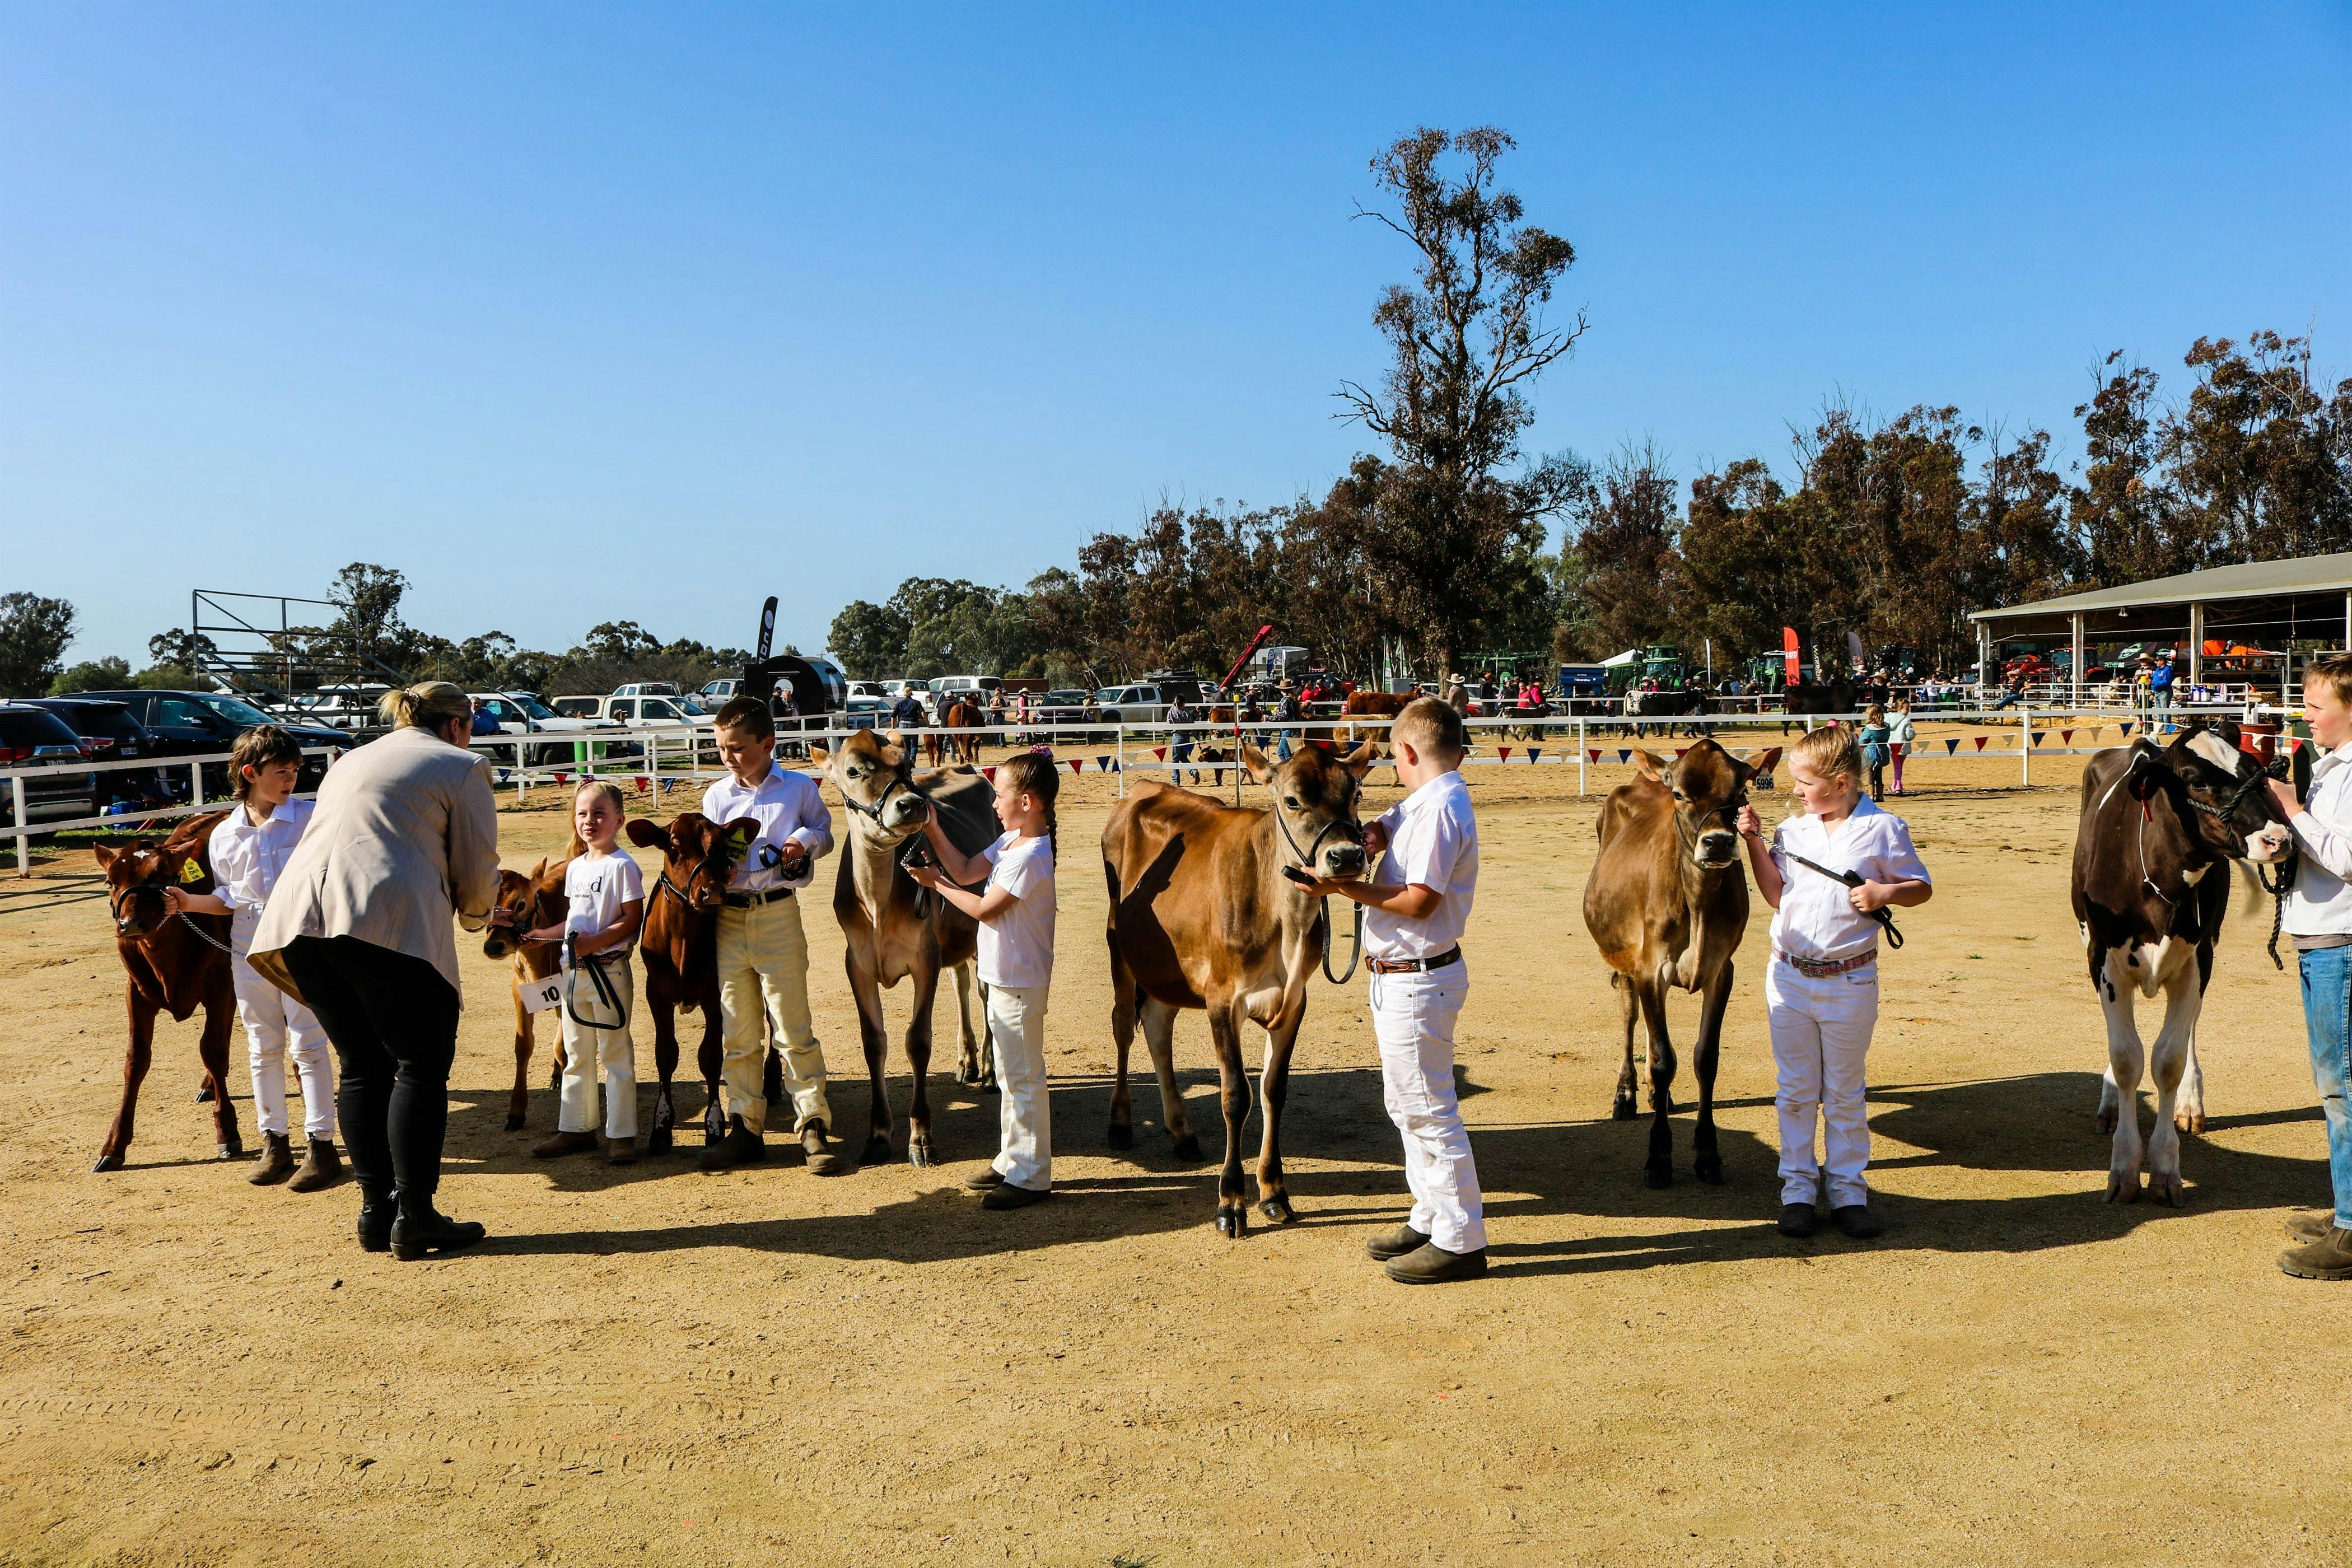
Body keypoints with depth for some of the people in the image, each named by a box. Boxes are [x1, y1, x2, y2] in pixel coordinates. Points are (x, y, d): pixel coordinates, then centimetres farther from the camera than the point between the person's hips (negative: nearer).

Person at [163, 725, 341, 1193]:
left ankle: (321, 1144, 2)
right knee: (263, 1048, 11)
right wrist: (190, 902, -4)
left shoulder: (310, 819, -4)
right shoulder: (224, 836, 5)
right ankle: (274, 1142, 20)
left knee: (307, 1044, -3)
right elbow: (230, 900, 11)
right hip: (249, 955, 4)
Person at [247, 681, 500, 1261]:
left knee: (363, 1067, 15)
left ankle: (375, 1211, 17)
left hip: (299, 917, 7)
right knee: (420, 1067, 1)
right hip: (387, 920, -7)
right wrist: (474, 916, 29)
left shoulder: (352, 761, 32)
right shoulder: (462, 766, 12)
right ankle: (414, 1218, -1)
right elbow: (477, 871, 7)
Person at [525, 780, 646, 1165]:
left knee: (616, 1053, -1)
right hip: (573, 970, 8)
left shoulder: (622, 866, -11)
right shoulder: (575, 867, 12)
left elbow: (632, 920, -15)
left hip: (609, 968, -8)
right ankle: (576, 1128, 23)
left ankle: (621, 1134, 5)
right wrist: (541, 935, 12)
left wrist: (593, 942, -22)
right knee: (576, 1054, 14)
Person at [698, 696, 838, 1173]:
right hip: (728, 917, 4)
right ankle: (746, 1129, 18)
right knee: (738, 1033, 8)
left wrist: (806, 843, -10)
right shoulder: (716, 796, 9)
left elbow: (824, 833, 11)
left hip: (778, 914, -3)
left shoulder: (800, 788, 0)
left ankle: (814, 1128, 4)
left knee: (794, 1027, -3)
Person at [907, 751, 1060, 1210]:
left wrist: (936, 883, -9)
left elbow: (984, 909, -20)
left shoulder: (1029, 856, -23)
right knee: (1010, 1076, 19)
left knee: (1024, 1078, -2)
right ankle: (1011, 1162, 30)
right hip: (1004, 978, 10)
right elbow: (966, 871, 13)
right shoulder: (1010, 842, 8)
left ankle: (1032, 1178, 6)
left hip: (1020, 983, -10)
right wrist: (933, 831, 6)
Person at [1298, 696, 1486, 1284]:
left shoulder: (1439, 810, -19)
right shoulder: (1421, 803, 13)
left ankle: (1461, 1241, 4)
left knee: (1428, 1109, -4)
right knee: (1406, 1103, 19)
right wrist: (1375, 834, -11)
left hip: (1417, 981, -11)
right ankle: (1432, 1219, 31)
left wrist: (1343, 887, -18)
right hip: (1400, 977, 11)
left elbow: (1418, 901, -22)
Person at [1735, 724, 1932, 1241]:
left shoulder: (1883, 829, -6)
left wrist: (1886, 892, -18)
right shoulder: (1792, 830, 3)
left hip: (1851, 981, -3)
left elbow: (1922, 888, 1)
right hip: (1789, 976, 3)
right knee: (1796, 1090, 10)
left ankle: (1849, 1190, 20)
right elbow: (1777, 896, 5)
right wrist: (1755, 843, -3)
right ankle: (1798, 1189, 19)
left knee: (1846, 1092, 9)